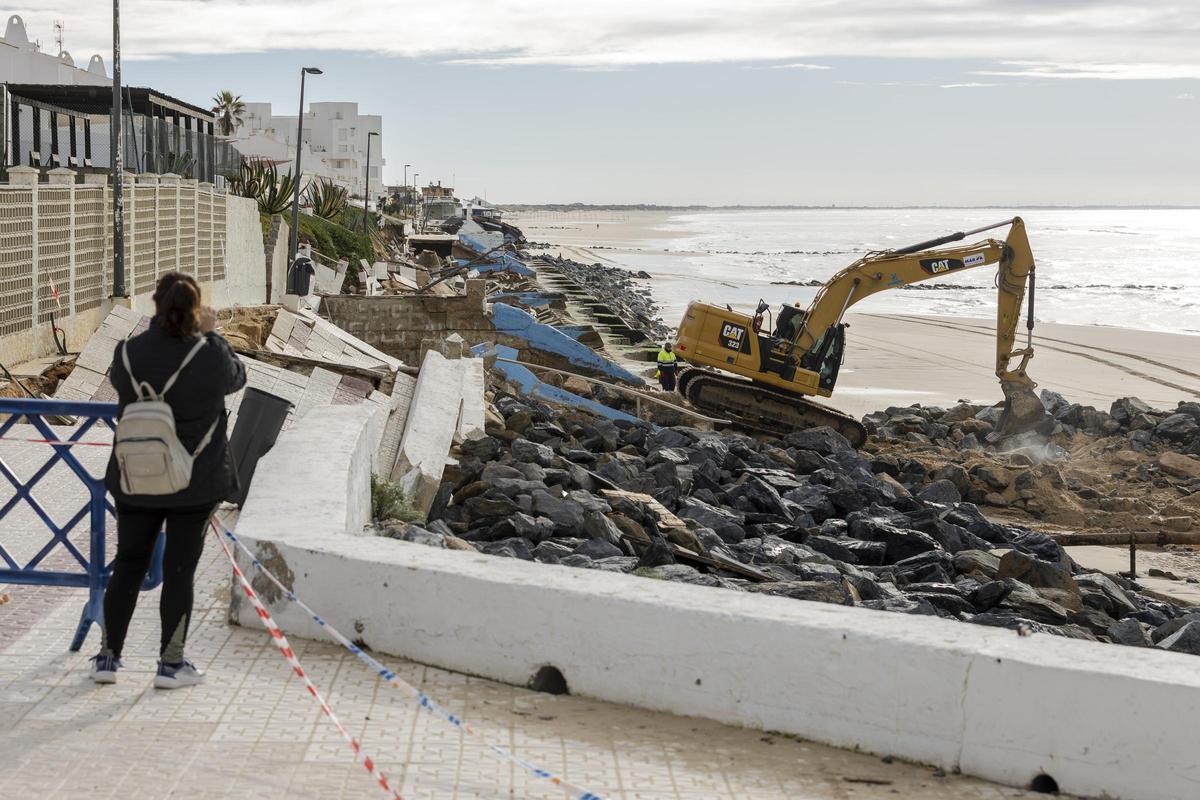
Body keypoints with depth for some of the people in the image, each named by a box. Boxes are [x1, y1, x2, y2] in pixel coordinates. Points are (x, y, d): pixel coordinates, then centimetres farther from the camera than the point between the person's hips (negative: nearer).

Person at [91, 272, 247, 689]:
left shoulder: (128, 352, -10)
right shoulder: (211, 355, -15)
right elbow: (237, 378, 5)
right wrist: (211, 334, 14)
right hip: (195, 482, -2)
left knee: (128, 565, 14)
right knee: (179, 569, 6)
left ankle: (108, 657, 20)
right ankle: (171, 664, 12)